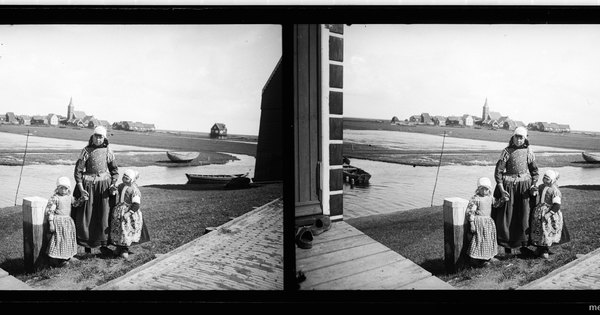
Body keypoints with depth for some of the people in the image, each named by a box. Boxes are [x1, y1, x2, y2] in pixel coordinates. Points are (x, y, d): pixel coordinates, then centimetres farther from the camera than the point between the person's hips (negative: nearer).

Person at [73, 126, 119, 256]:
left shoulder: (108, 151, 2)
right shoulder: (86, 151, -4)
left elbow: (115, 170, 9)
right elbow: (78, 170, -5)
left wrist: (113, 184, -6)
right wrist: (81, 189, -12)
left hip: (104, 185, 2)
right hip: (88, 185, -1)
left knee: (104, 215, 4)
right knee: (87, 215, 4)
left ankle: (103, 245, 13)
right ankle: (87, 244, 18)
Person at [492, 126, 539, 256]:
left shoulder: (528, 152, 2)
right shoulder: (507, 151, -6)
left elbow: (534, 170, 9)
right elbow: (498, 171, -8)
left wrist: (534, 185, -6)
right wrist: (501, 189, -15)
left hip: (524, 185, 2)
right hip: (509, 186, -2)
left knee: (524, 216, 6)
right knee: (507, 215, 4)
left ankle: (523, 245, 18)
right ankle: (507, 245, 17)